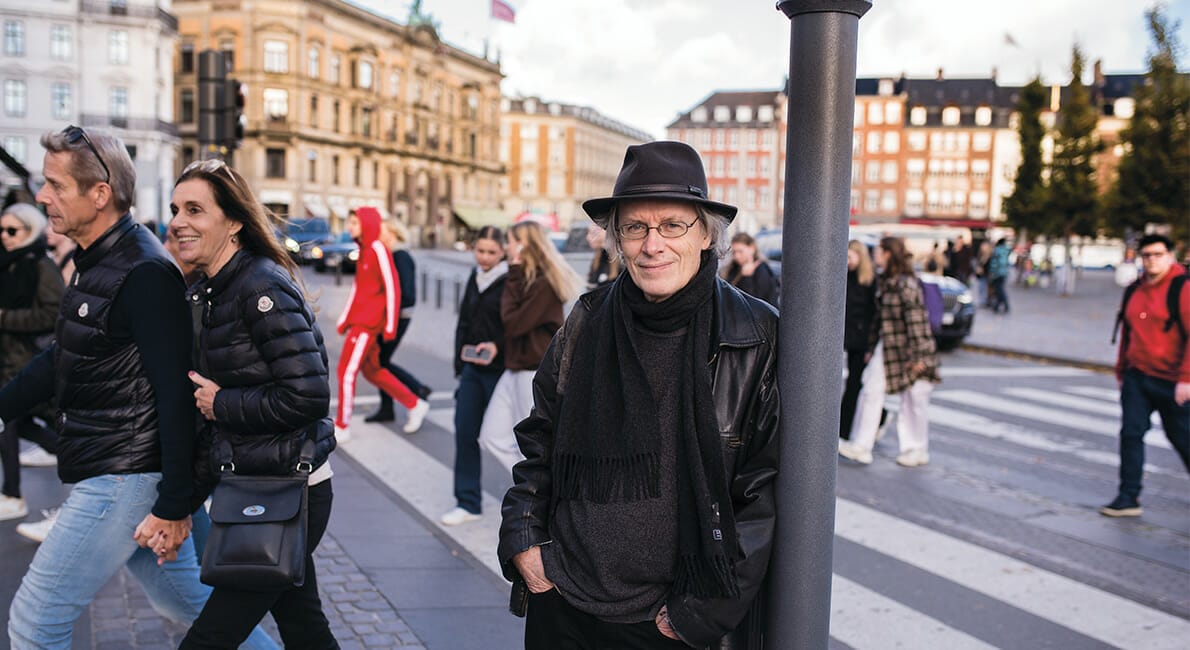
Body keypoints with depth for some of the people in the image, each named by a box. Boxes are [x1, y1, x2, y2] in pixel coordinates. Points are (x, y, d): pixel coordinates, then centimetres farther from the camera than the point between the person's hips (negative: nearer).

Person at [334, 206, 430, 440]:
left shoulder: (378, 250, -14)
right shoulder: (363, 250, 13)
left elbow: (392, 288, -16)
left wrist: (390, 326, -16)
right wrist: (345, 319, 18)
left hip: (368, 323, -9)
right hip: (359, 321, 9)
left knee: (347, 371, -5)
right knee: (372, 370, 16)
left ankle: (341, 427, 6)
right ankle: (415, 405, 26)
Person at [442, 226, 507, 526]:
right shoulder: (475, 278, 11)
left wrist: (497, 347, -29)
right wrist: (460, 362, 13)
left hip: (499, 370, -7)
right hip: (473, 368, 7)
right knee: (464, 432, 4)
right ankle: (468, 502, 13)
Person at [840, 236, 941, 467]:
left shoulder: (906, 284, -17)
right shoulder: (887, 282, 11)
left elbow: (916, 320, -19)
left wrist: (918, 355, -21)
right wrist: (872, 347, 18)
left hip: (908, 351, -9)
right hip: (886, 348, 9)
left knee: (915, 398, 4)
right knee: (871, 390, 4)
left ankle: (919, 450, 17)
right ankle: (861, 446, 8)